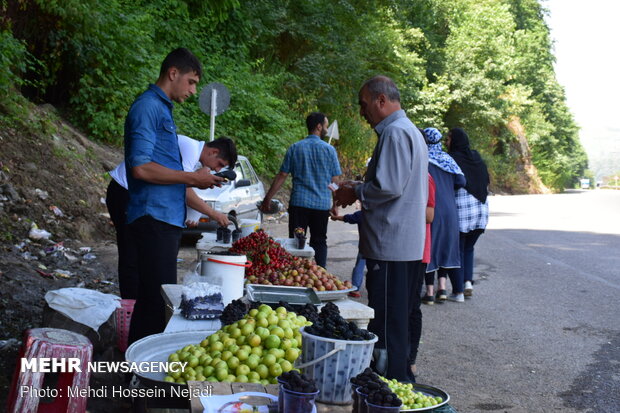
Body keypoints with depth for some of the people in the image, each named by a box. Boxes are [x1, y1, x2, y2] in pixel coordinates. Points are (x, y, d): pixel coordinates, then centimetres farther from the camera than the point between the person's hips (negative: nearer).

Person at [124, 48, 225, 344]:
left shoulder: (162, 109, 19)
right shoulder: (148, 107, -11)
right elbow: (141, 167, -20)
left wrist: (196, 179, 10)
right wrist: (192, 178, -13)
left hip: (167, 219, 10)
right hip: (154, 218, -10)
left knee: (152, 298, 13)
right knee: (157, 299, -8)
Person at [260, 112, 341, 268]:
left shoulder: (295, 148, 3)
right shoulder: (329, 150, -1)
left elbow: (281, 176, 2)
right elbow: (334, 180, 1)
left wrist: (267, 199, 9)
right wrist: (335, 206, 14)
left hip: (299, 203, 0)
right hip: (322, 204, 0)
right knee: (319, 242, 9)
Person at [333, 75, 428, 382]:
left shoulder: (395, 132, -15)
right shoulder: (409, 130, 19)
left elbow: (389, 187, -23)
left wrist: (355, 192, -6)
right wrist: (358, 187, 14)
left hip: (391, 245, -11)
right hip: (406, 245, 11)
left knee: (387, 323, -3)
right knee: (399, 318, 17)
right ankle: (400, 377, 26)